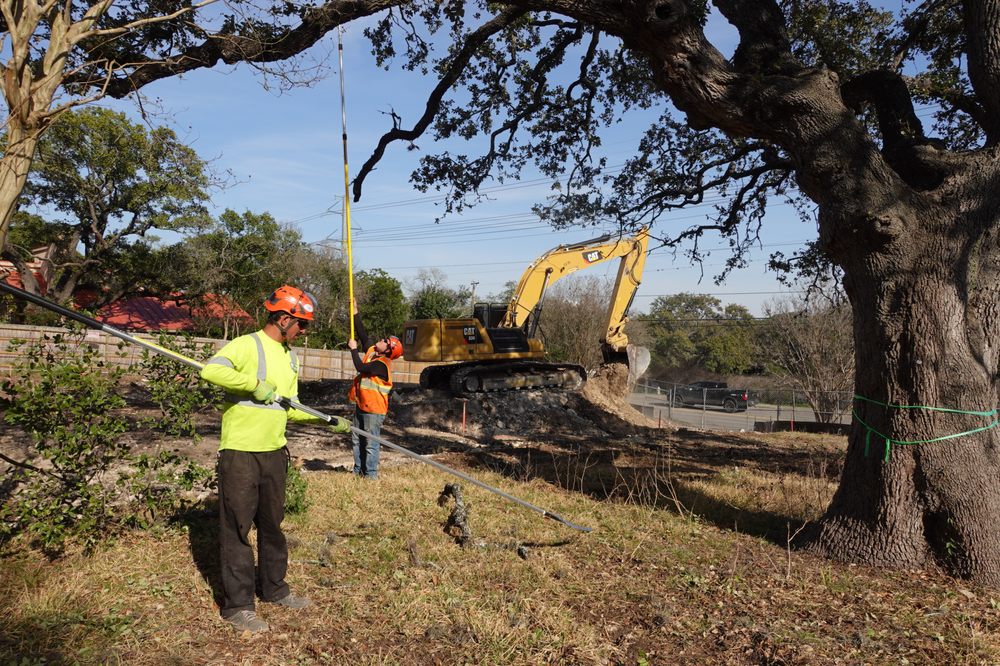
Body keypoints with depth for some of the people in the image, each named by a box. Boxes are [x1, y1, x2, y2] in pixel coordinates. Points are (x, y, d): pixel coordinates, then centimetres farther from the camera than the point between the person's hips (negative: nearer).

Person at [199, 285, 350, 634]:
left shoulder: (290, 358, 13)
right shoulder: (246, 346, -12)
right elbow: (210, 370, -30)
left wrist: (326, 421, 8)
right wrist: (254, 383, -25)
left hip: (275, 451, 8)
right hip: (240, 452, -7)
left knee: (273, 523, 18)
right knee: (237, 527, 2)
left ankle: (274, 587, 33)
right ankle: (237, 605, 14)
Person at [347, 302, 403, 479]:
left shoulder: (382, 364, -20)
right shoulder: (371, 351, 4)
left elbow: (361, 368, -27)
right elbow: (362, 334, 8)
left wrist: (354, 349, -16)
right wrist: (355, 313, 2)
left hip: (373, 409, -9)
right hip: (361, 405, 9)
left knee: (370, 443, -1)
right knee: (357, 440, 16)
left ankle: (371, 474, 8)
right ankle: (359, 470, 27)